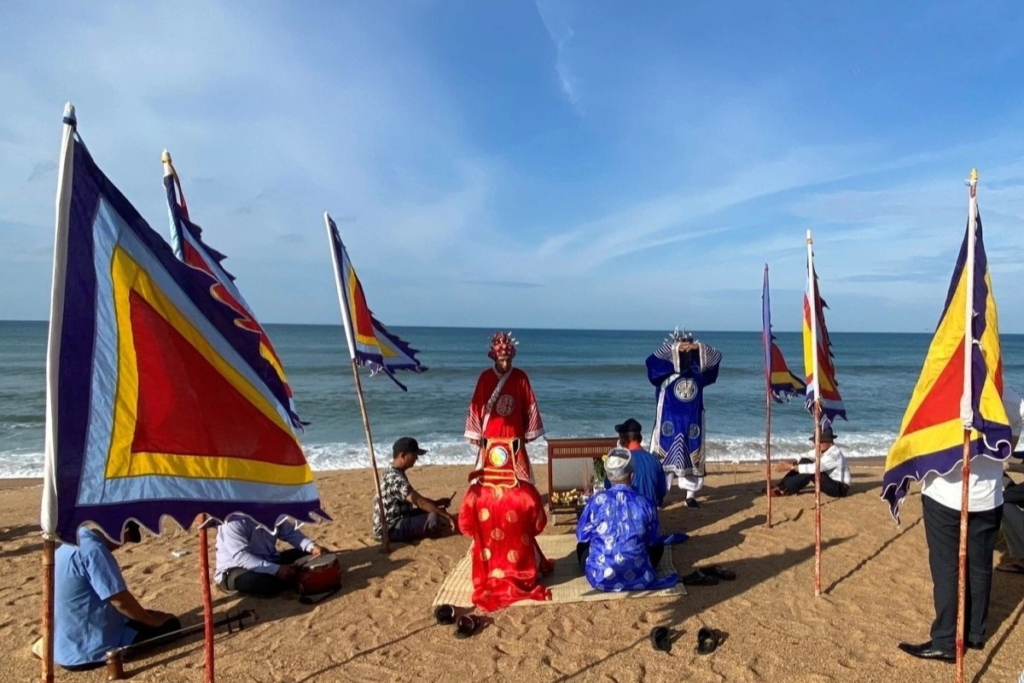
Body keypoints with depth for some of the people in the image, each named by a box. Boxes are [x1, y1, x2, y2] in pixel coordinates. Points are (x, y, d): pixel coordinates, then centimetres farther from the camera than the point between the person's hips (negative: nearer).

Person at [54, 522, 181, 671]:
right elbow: (121, 601, -22)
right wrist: (153, 620, -7)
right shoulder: (92, 550, -23)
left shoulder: (68, 545, 7)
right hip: (86, 651, -10)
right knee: (170, 625, -3)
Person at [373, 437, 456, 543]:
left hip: (394, 522, 10)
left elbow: (415, 499, 18)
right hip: (389, 530, -10)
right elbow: (419, 502, -28)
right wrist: (447, 516, -26)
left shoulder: (392, 472, 9)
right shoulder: (395, 478, -23)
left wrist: (437, 503, 9)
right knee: (433, 518, -25)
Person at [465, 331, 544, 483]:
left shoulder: (520, 377, -1)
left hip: (514, 435, 1)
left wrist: (529, 431, 5)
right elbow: (476, 407, 0)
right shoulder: (485, 377, -3)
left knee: (518, 476, 5)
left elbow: (530, 406, 4)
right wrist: (475, 433, 0)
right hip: (490, 435, -1)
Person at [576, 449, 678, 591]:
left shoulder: (597, 500, -8)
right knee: (659, 545, 26)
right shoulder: (645, 503, -6)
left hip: (599, 577, 0)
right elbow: (654, 541, 8)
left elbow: (581, 537, 3)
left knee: (583, 544, 28)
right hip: (637, 577, 0)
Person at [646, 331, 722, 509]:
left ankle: (691, 495, 17)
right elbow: (653, 359, -19)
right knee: (664, 457, -1)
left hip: (692, 423, 3)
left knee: (693, 458, 7)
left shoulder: (697, 372, 6)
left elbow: (717, 357, 0)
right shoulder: (664, 371, -2)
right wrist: (674, 347, -30)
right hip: (669, 422, -3)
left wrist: (698, 346, -18)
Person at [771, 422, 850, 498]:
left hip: (840, 489, -8)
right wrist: (791, 462, -23)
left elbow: (814, 468, -36)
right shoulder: (822, 449, 0)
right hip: (830, 482, 8)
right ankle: (782, 486, -12)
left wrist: (791, 467, -35)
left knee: (811, 471, -29)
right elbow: (805, 458, -3)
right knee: (804, 462, -7)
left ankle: (786, 490, -18)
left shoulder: (834, 453, -26)